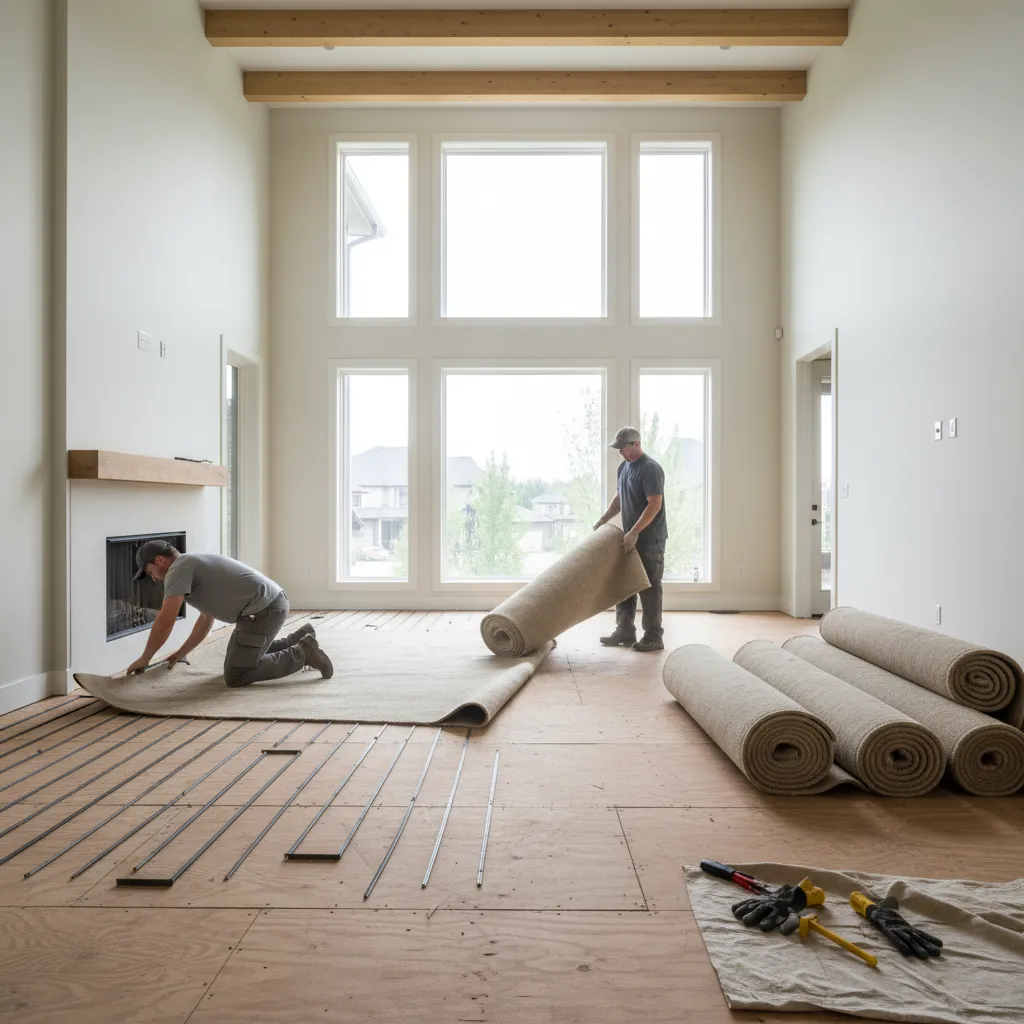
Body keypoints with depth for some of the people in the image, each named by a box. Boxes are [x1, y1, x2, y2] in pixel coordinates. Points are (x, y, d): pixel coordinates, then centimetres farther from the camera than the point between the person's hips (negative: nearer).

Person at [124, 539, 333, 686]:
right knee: (245, 655, 25)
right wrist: (181, 653, 33)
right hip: (272, 604, 10)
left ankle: (302, 654, -5)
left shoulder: (179, 569, -6)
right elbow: (206, 618, 33)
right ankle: (300, 639, 25)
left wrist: (144, 659, 3)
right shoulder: (193, 567, 25)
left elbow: (164, 622, -10)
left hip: (264, 610, -10)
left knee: (236, 676, -7)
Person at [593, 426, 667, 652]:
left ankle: (654, 637, 5)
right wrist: (603, 519, 11)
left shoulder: (650, 469, -17)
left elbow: (655, 505, -22)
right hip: (631, 538, 9)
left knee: (649, 588, -3)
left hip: (650, 539, -9)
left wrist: (634, 532, -26)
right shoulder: (623, 467, 11)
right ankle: (625, 632, 20)